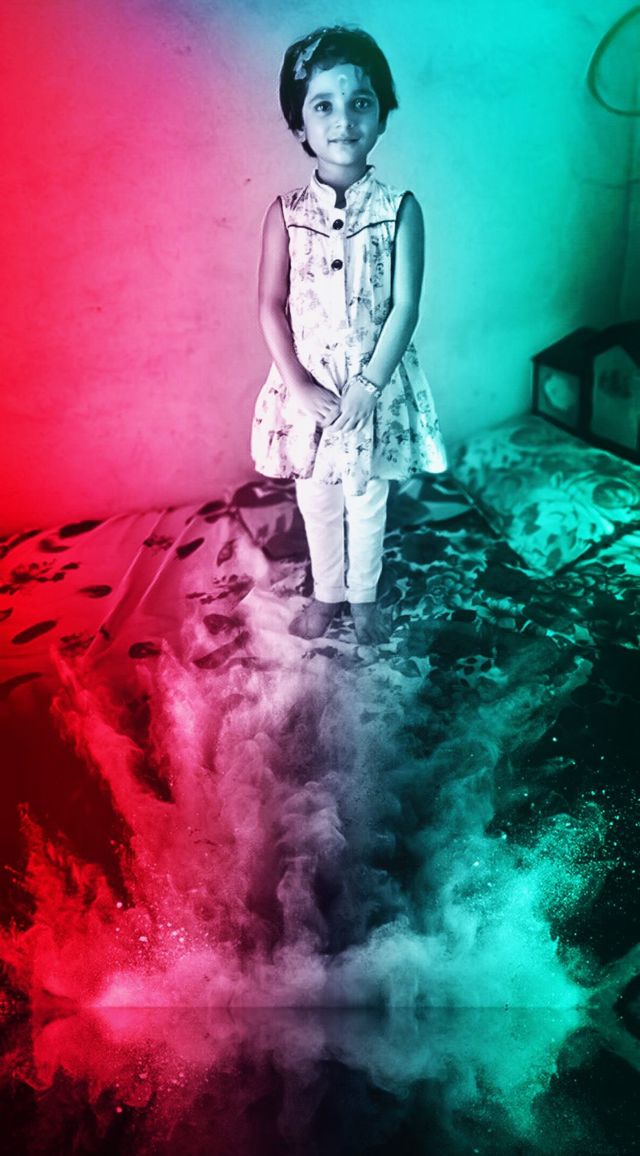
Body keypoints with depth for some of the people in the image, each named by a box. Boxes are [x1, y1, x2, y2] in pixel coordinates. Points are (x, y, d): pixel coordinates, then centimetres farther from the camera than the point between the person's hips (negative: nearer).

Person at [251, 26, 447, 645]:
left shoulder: (400, 209, -6)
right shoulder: (286, 212, -4)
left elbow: (405, 306, -10)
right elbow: (270, 306, -5)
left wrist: (368, 385, -17)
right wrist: (301, 386, -14)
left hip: (376, 385, -1)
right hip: (306, 387, 1)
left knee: (367, 501, 14)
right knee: (317, 501, 16)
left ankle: (363, 595, 37)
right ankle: (326, 592, 39)